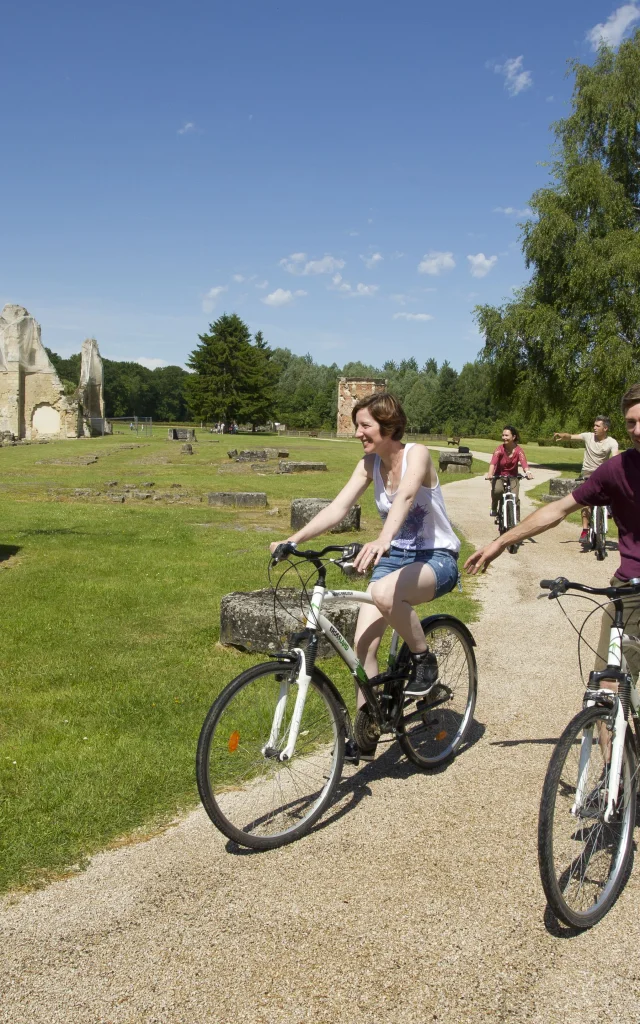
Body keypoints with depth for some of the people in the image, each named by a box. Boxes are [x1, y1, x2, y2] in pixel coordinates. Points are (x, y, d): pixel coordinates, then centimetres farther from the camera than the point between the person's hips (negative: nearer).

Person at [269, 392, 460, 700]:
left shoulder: (416, 454, -17)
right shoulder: (369, 465, 0)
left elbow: (405, 497, -37)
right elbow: (337, 507, -10)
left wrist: (383, 540, -57)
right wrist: (293, 540, -25)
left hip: (436, 559, -6)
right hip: (395, 556, 6)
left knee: (384, 593, -37)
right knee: (363, 645, -8)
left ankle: (423, 659, -11)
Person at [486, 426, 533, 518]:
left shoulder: (518, 450, -11)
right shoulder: (500, 449, -15)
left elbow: (523, 462, -29)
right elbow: (493, 462, -32)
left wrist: (528, 472, -51)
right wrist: (490, 474, -52)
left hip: (513, 478, 1)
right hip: (498, 477, -1)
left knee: (515, 499, -19)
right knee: (497, 490, -33)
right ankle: (493, 509, -6)